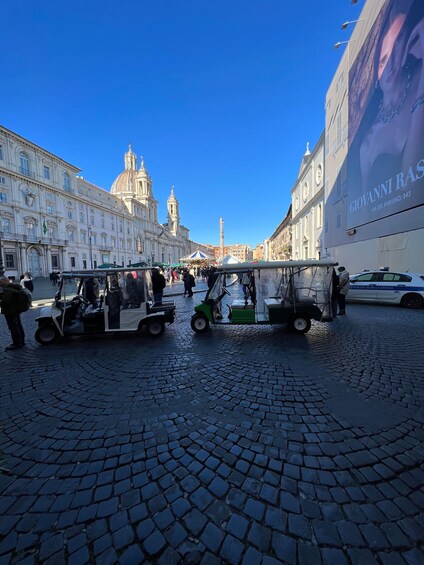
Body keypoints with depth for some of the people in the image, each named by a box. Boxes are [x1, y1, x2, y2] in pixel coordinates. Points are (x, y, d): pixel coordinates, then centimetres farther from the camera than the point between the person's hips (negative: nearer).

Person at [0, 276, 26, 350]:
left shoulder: (7, 289, -22)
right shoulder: (14, 286, 9)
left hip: (10, 312, -10)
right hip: (16, 310, 10)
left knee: (13, 327, -1)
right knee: (18, 326, 17)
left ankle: (17, 343, 6)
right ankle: (21, 341, 27)